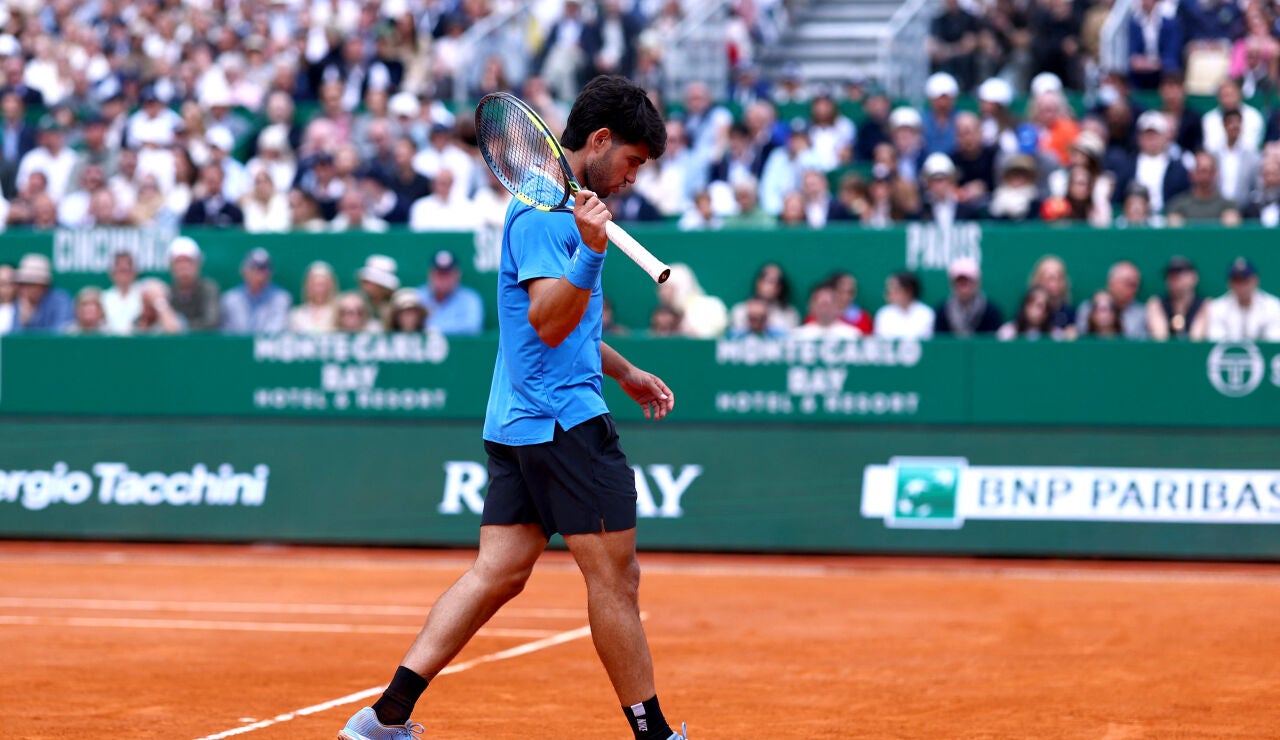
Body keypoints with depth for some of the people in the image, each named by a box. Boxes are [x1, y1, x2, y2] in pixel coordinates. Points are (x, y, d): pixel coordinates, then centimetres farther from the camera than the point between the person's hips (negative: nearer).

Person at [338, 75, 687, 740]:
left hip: (518, 423, 10)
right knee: (614, 577, -3)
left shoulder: (555, 201, 19)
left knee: (497, 573, 5)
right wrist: (591, 251, -34)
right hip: (564, 417, -10)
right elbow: (549, 323, -23)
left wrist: (624, 372, 37)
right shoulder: (543, 209, -13)